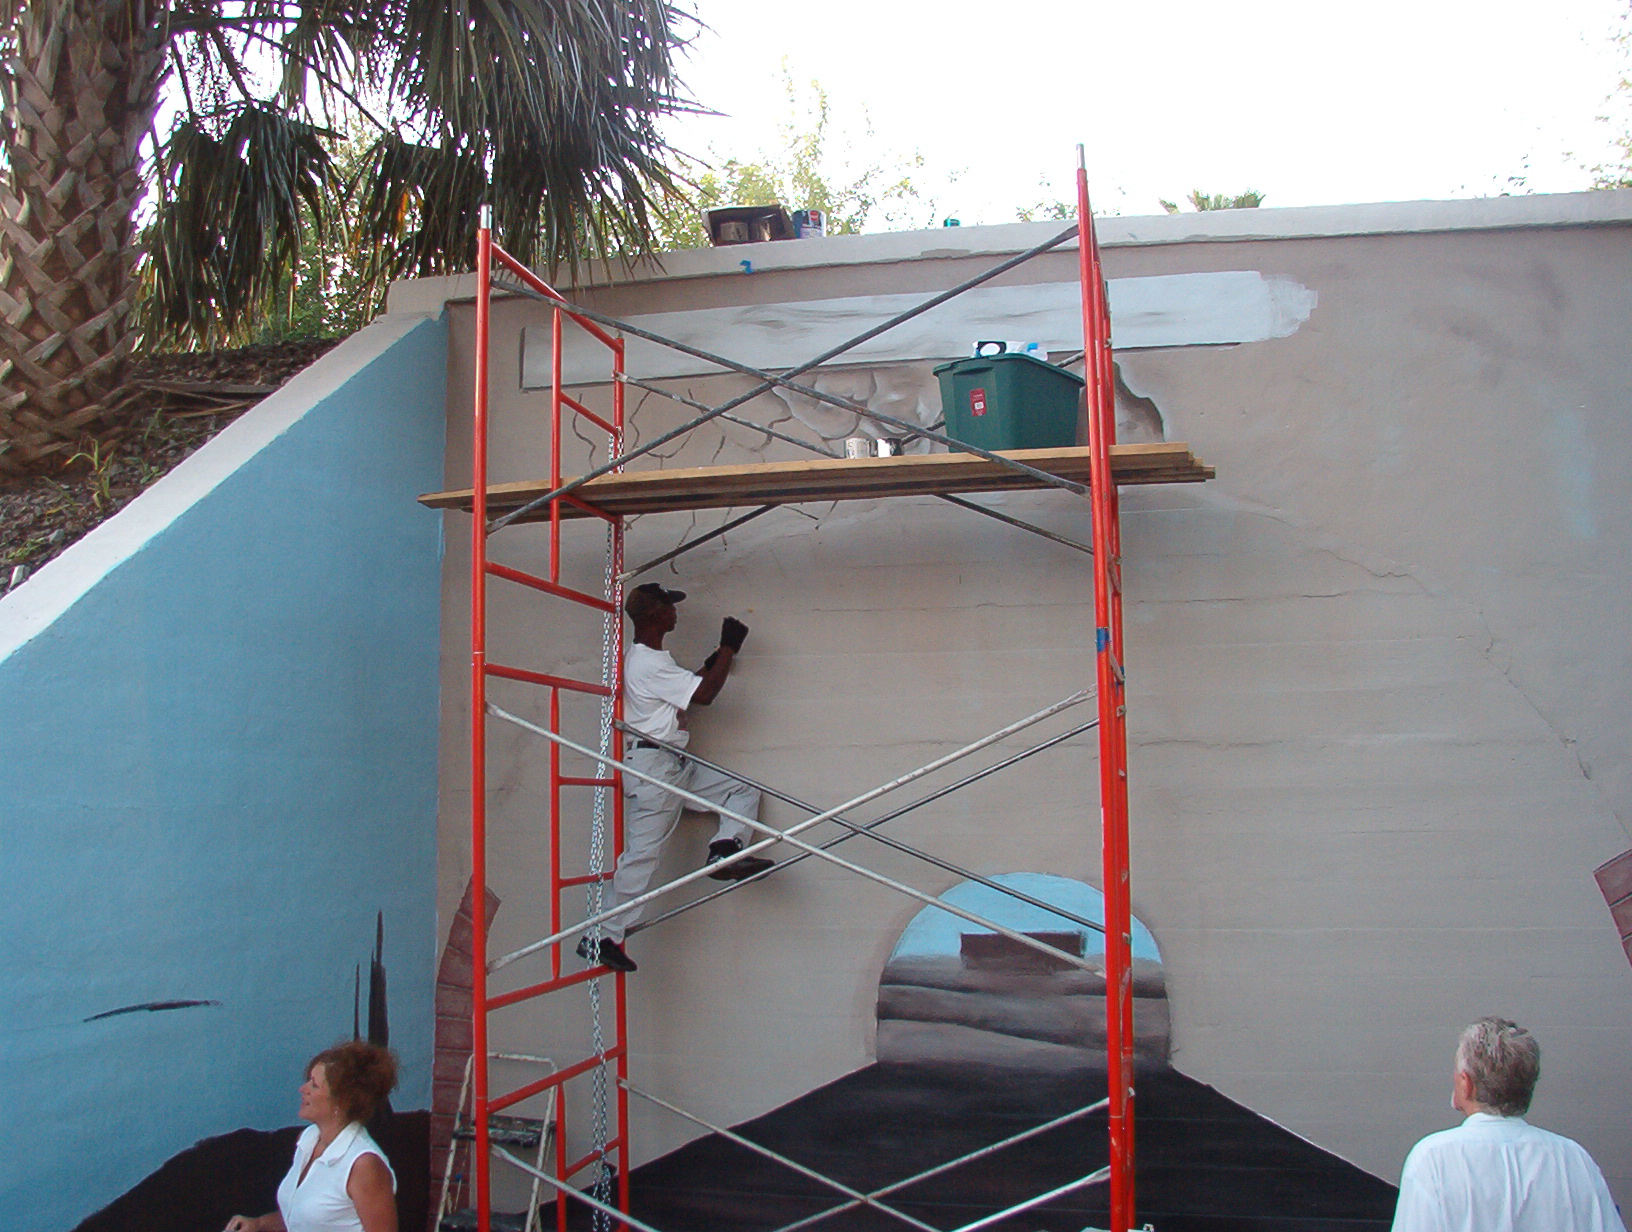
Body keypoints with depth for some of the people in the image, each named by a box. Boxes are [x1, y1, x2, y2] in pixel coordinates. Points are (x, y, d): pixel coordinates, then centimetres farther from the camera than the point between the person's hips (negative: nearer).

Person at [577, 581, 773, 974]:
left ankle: (724, 851, -8)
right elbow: (704, 694, -16)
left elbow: (686, 688, 27)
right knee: (641, 855, -11)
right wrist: (729, 650, -7)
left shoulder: (649, 658, 16)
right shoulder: (647, 662, -17)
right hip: (652, 766, -10)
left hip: (676, 766, 10)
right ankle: (600, 938, -6)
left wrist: (715, 660, 22)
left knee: (743, 789, 10)